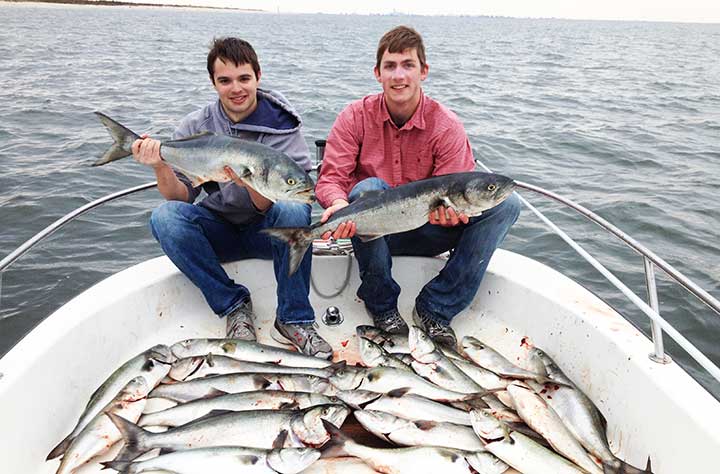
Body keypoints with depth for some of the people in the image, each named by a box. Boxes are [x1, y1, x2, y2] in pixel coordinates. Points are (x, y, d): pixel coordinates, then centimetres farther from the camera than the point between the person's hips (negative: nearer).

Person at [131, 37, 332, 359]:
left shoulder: (281, 124, -11)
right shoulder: (195, 127, -2)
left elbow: (268, 204, -19)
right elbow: (181, 196, -7)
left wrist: (249, 181, -41)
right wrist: (161, 167, -27)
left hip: (266, 230, -2)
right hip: (220, 231, 3)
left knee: (294, 211, -35)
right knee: (165, 217, -26)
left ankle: (293, 320, -19)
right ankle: (234, 306, -14)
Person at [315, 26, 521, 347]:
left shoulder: (447, 126, -9)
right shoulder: (356, 117, -7)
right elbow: (330, 178, -13)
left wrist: (451, 210, -39)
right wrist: (339, 203, -37)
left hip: (425, 232, 1)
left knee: (506, 203, -18)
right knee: (368, 188, -36)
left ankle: (434, 308, -16)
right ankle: (380, 303, -14)